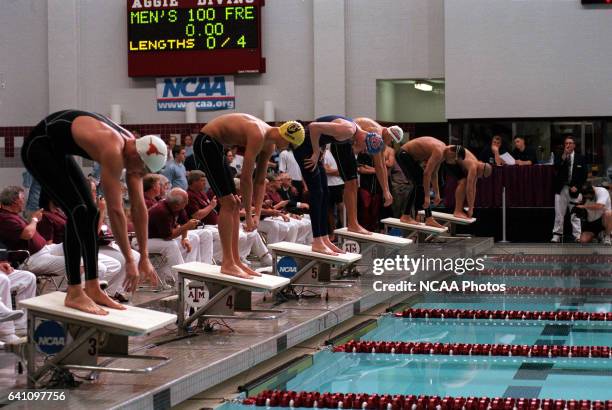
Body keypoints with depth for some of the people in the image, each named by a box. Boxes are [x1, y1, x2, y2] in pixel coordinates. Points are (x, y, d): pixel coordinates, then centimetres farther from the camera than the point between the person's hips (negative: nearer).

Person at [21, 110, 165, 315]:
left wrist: (144, 258, 2)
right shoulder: (113, 151, -32)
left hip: (58, 151, 10)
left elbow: (139, 207, 0)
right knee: (77, 211, -17)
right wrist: (129, 260, -24)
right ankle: (74, 294, -13)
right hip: (38, 146, -10)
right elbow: (115, 210, -30)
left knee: (90, 213, 4)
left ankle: (92, 289, 9)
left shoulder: (133, 148, -5)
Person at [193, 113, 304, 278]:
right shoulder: (258, 136, -27)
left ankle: (235, 260, 11)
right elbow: (246, 177, -26)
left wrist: (257, 214, 5)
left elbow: (260, 181, 11)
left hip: (217, 145, 10)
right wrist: (248, 215, -18)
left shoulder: (269, 145, 3)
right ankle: (227, 263, -11)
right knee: (228, 203, -13)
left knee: (234, 204, 8)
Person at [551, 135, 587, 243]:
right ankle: (557, 235, 10)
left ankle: (577, 236, 6)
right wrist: (564, 156, -17)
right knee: (559, 214, 4)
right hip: (561, 189, 1)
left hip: (574, 189, -1)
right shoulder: (558, 157, 6)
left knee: (575, 214, 2)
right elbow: (556, 169, -12)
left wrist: (577, 187, -9)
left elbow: (584, 176, 2)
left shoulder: (580, 159, 4)